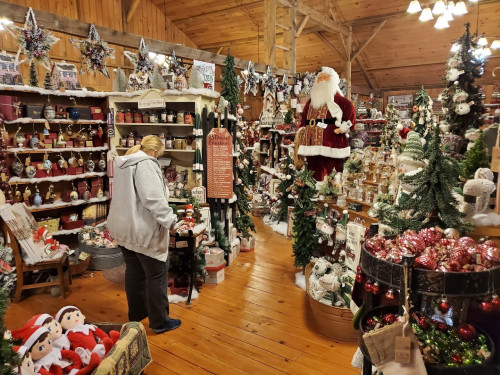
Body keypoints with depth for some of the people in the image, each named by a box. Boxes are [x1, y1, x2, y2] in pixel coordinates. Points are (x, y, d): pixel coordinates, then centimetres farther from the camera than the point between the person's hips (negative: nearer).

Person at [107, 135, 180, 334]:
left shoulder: (122, 163, 12)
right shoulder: (146, 164, -19)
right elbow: (154, 199, -27)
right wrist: (170, 220, -19)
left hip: (124, 228, 10)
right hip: (144, 230, -9)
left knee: (134, 271, 21)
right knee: (156, 275, 3)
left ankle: (136, 313, 36)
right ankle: (159, 321, 15)